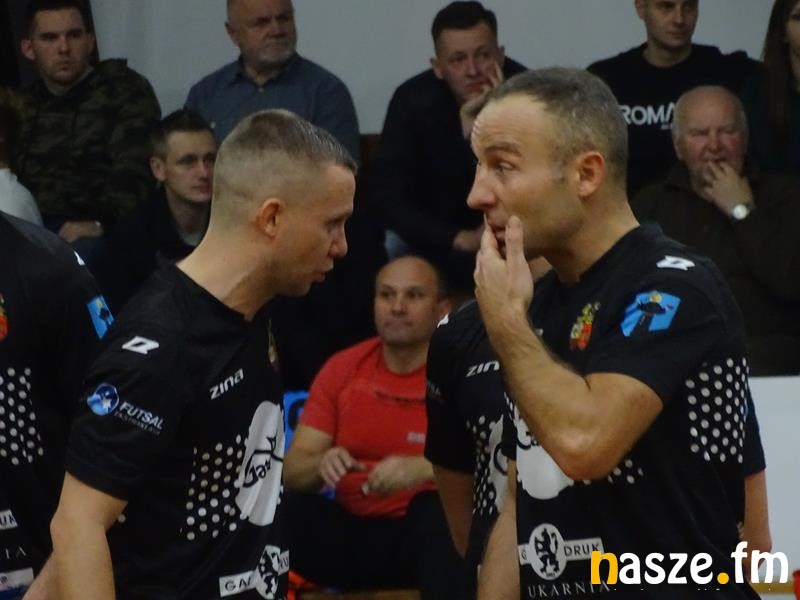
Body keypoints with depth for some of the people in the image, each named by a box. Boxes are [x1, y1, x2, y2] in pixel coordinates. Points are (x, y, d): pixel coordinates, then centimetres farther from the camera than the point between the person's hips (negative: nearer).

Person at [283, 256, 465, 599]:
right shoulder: (342, 368, 6)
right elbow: (293, 471, 2)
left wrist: (424, 470, -34)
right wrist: (321, 464, -22)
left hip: (426, 537, -3)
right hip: (350, 532, 3)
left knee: (437, 510, -36)